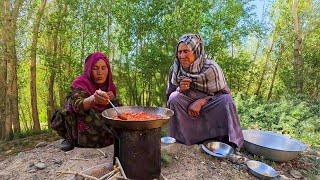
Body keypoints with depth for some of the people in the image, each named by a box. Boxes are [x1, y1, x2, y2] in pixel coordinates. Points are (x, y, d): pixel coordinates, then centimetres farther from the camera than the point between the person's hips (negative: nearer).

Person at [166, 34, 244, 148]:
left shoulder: (210, 68, -18)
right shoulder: (175, 69, -9)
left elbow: (224, 93, -12)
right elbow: (169, 95, -2)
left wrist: (201, 101, -26)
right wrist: (180, 89, -25)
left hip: (210, 110, -1)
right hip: (186, 110, 2)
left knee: (226, 101, -26)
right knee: (175, 98, -25)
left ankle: (226, 143, -11)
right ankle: (180, 142, -13)